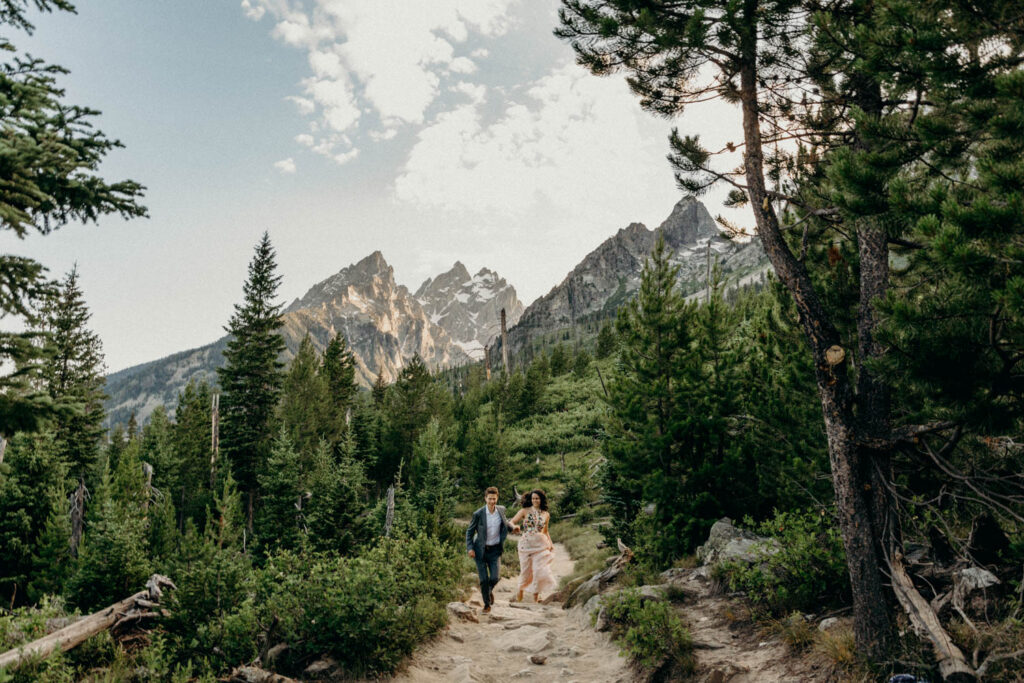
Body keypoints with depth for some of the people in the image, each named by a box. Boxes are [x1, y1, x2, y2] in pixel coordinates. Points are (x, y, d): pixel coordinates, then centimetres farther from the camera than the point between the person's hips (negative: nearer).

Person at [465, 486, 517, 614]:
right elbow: (469, 531, -4)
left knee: (495, 578, -5)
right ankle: (487, 604, 23)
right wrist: (470, 548, -11)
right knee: (484, 579, 1)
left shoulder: (501, 510, -4)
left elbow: (505, 522, 17)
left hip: (494, 550, 2)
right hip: (480, 550, -2)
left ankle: (489, 590, 31)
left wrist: (512, 526, -3)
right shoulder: (478, 514, -16)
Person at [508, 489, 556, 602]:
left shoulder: (546, 514, 8)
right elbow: (511, 522, -4)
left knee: (540, 570, -5)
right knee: (525, 570, 5)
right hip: (526, 544, -1)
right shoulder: (525, 511, 0)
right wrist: (515, 526, -27)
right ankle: (521, 590, 33)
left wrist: (550, 543, 8)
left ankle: (535, 597, 10)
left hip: (541, 545, 2)